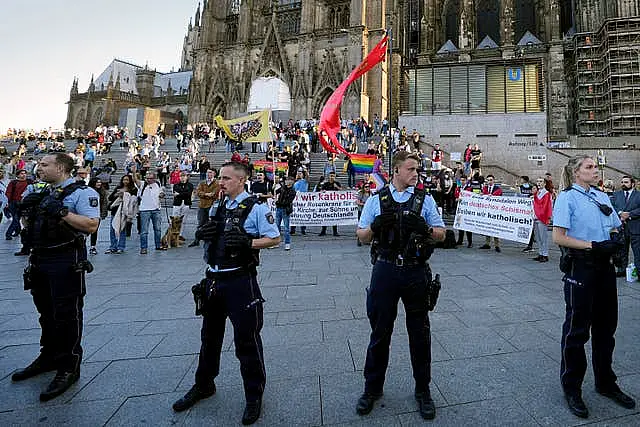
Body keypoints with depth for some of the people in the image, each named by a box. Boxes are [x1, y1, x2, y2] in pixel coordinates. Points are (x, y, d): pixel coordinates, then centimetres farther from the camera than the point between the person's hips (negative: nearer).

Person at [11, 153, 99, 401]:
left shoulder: (82, 192, -9)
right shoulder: (43, 193, 18)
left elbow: (91, 225, -21)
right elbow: (31, 223, 26)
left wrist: (61, 212, -23)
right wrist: (27, 206, 7)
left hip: (66, 262, -9)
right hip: (40, 260, 9)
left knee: (66, 315, -2)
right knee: (46, 312, 20)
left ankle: (69, 367, 10)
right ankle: (49, 357, 37)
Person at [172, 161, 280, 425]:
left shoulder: (256, 207, -8)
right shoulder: (216, 208, 11)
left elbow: (274, 238, -10)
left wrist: (247, 243, -24)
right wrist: (202, 234, -1)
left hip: (240, 282, -7)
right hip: (213, 279, 7)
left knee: (246, 339, 4)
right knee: (210, 335, 21)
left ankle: (254, 395, 24)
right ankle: (203, 385, 44)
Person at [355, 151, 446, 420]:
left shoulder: (425, 199, 5)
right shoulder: (376, 200, 4)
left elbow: (441, 234, 5)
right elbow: (362, 236, 4)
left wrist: (424, 228, -16)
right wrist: (375, 227, -17)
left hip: (416, 272, 1)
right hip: (385, 271, 0)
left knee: (419, 333, 11)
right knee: (380, 332, 11)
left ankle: (423, 390, 32)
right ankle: (372, 388, 30)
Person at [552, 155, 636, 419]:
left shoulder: (602, 197, 12)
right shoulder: (567, 198, -8)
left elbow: (616, 228, 19)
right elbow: (559, 238, -15)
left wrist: (613, 239, -3)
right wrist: (593, 246, -20)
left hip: (604, 266, 7)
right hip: (580, 267, -7)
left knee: (606, 326, 17)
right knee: (577, 329, 3)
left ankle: (605, 382, 36)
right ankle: (571, 388, 18)